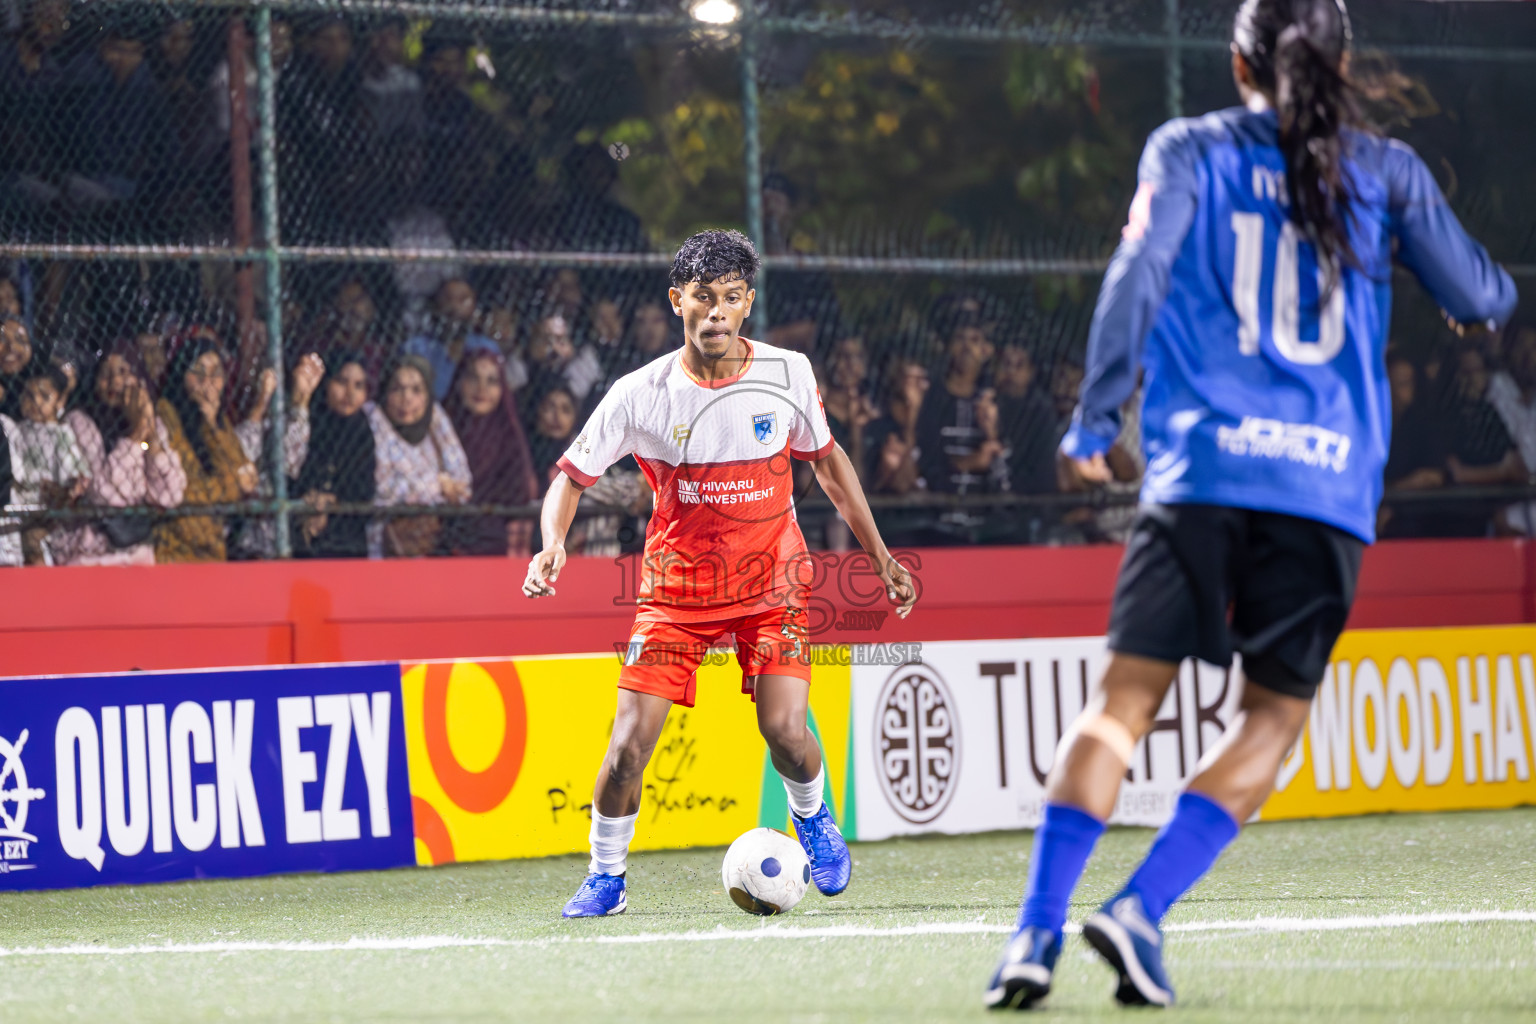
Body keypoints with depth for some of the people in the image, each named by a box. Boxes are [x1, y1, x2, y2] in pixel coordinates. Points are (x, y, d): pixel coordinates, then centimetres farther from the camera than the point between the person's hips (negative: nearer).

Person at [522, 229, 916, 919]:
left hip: (772, 581, 0)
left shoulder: (787, 374, -7)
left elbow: (827, 460, 9)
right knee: (630, 740, -11)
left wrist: (882, 558, 11)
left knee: (785, 729, -17)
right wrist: (553, 545, -24)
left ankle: (813, 818, 17)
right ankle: (606, 877, 12)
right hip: (676, 587, 0)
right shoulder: (639, 396, -12)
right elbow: (572, 474, -4)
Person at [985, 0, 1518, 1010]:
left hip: (1202, 471, 0)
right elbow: (1482, 299, 18)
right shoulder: (1386, 172, 11)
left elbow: (1139, 269, -6)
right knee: (1275, 713, 10)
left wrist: (1097, 415, -2)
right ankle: (1140, 910, -6)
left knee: (1126, 696, 0)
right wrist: (1494, 289, 41)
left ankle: (1037, 929, -12)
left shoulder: (1191, 150, 8)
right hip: (1326, 488, 0)